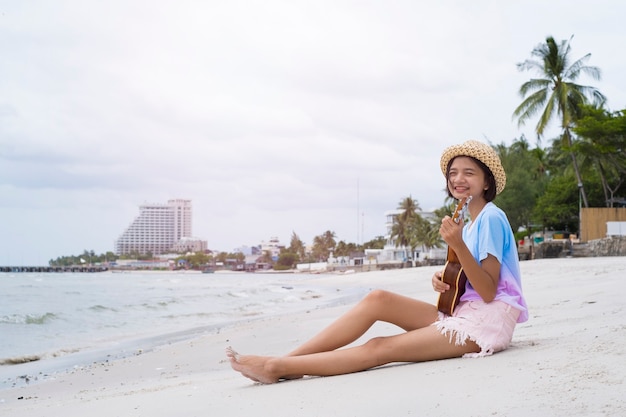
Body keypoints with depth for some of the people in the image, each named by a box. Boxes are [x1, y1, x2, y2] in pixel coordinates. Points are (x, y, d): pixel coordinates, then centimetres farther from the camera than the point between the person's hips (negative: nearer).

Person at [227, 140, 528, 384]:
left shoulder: (491, 217, -10)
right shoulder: (468, 223, 17)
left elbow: (488, 292, -16)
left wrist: (458, 246, -27)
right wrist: (444, 280, -3)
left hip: (487, 320, -8)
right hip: (461, 312, 8)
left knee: (379, 348, -19)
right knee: (378, 299, -11)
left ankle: (278, 367, -21)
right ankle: (286, 360, -14)